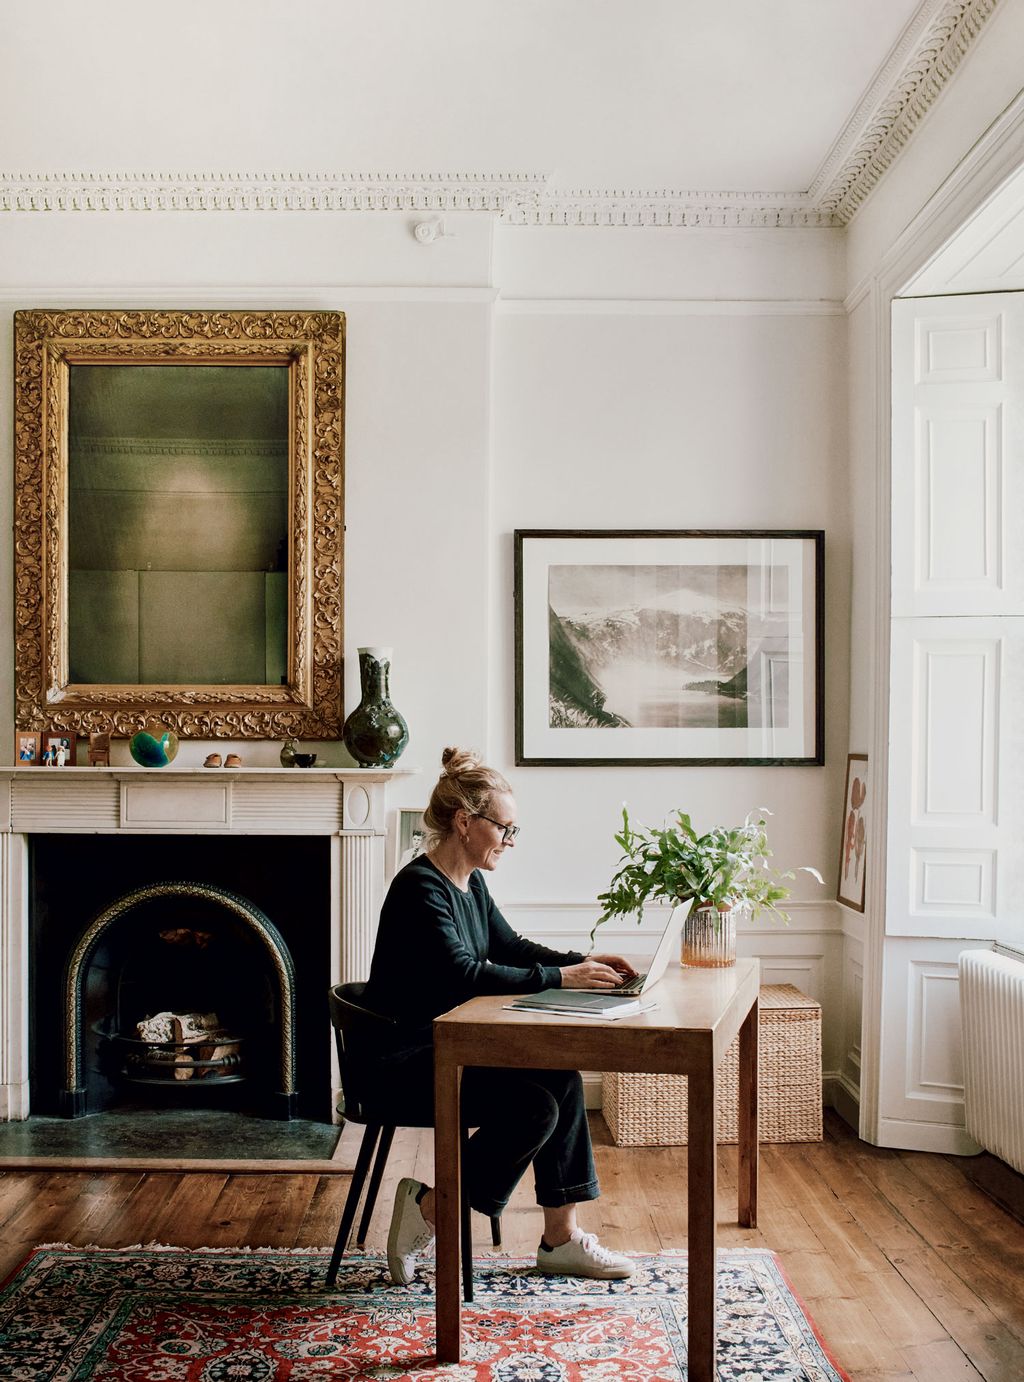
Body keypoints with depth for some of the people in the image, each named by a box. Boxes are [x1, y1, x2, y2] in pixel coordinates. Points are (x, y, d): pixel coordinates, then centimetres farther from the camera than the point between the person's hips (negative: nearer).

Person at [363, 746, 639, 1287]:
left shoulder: (468, 882, 9)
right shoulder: (419, 888, -21)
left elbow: (508, 945, 16)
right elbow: (465, 975, -28)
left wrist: (582, 961, 1)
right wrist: (559, 978, -25)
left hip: (450, 1045, 9)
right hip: (406, 1062, -9)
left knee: (561, 1076, -5)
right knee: (534, 1105, -21)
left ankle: (561, 1239, 4)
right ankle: (428, 1208, -3)